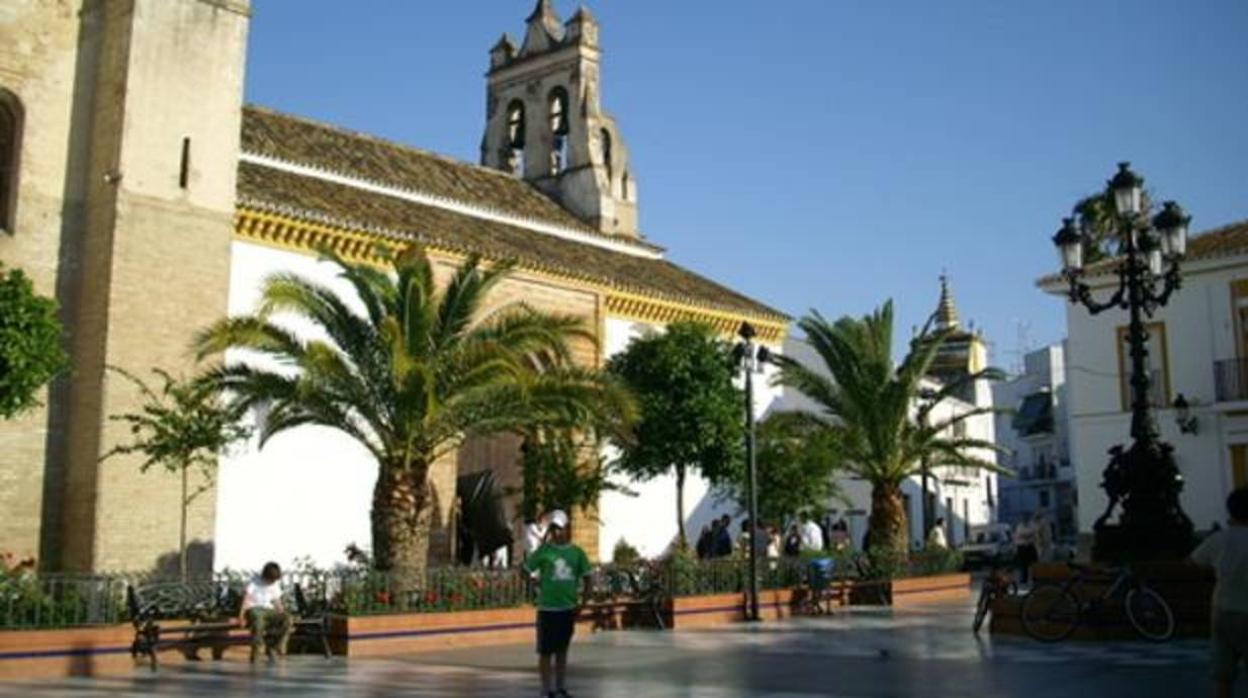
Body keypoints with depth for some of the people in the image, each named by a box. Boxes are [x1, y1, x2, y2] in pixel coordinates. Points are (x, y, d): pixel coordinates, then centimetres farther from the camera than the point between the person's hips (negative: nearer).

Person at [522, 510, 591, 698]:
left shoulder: (577, 553, 3)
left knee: (562, 650, 13)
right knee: (545, 651, 1)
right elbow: (526, 570, -2)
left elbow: (586, 578, 7)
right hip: (547, 608, -3)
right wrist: (538, 585, -9)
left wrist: (582, 603, 0)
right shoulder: (544, 550, -5)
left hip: (568, 609, 3)